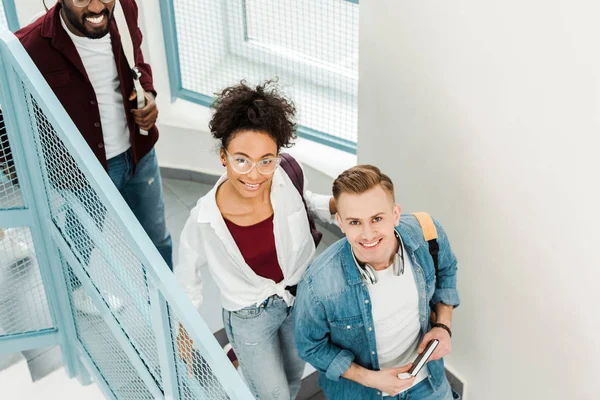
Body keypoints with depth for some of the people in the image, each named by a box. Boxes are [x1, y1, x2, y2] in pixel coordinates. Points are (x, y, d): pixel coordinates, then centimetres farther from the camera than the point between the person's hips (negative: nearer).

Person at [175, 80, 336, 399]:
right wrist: (185, 333, 1)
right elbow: (188, 274, -10)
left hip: (303, 298, 4)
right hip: (250, 316, -4)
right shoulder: (205, 219, -30)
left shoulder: (288, 174, -25)